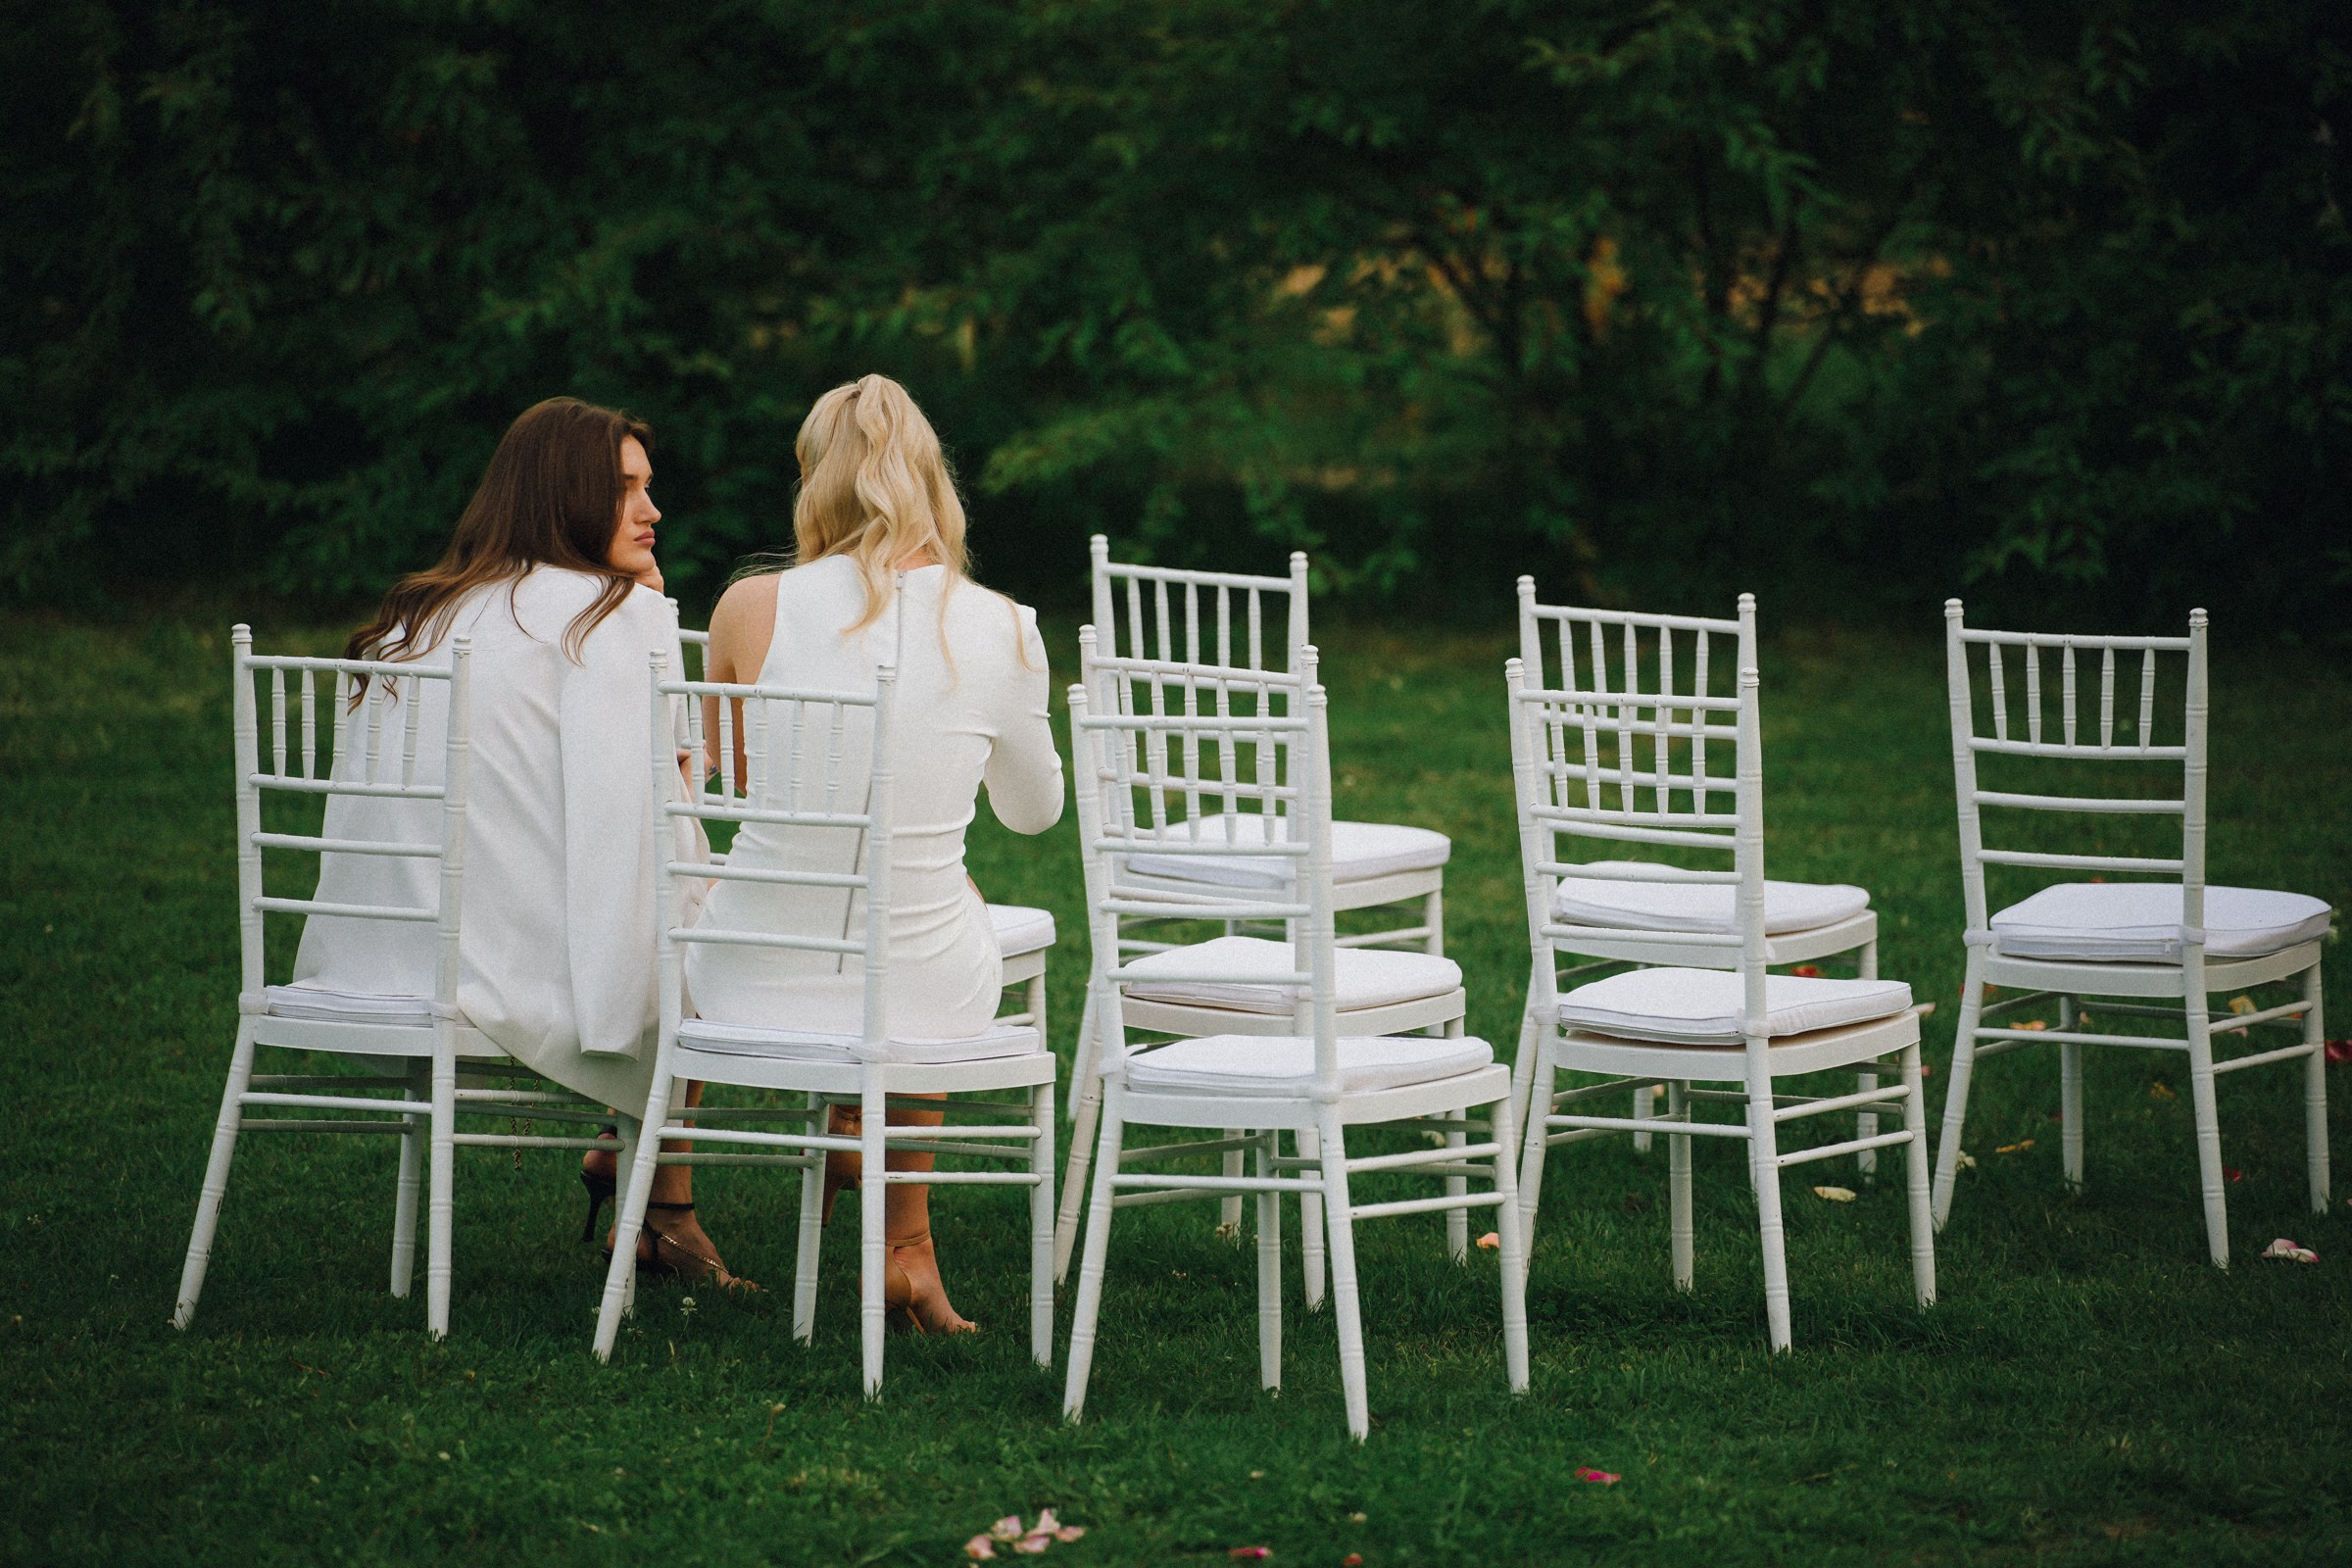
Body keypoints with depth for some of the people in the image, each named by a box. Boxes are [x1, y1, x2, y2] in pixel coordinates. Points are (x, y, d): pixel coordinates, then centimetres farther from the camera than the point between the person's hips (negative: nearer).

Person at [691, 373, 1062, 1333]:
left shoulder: (752, 609, -11)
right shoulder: (1000, 629, -9)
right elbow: (1034, 812, 11)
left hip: (757, 993, 0)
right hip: (926, 1000, 0)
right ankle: (905, 1245, 38)